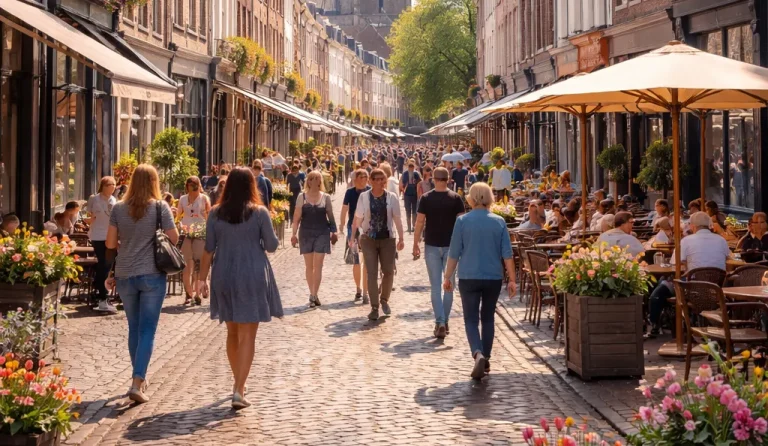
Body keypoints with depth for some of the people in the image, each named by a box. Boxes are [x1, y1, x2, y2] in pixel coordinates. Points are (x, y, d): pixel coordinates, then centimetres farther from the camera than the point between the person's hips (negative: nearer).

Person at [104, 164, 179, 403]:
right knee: (147, 330, -1)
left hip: (125, 275, 3)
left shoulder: (118, 208, 2)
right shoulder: (160, 207, -6)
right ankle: (137, 383, -11)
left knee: (134, 328, 17)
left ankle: (140, 377, 28)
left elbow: (110, 243, 3)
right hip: (152, 274, -3)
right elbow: (174, 238, -6)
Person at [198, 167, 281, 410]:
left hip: (224, 278, 3)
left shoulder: (215, 214, 0)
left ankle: (239, 383, 30)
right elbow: (272, 245, -2)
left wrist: (203, 278, 8)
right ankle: (239, 390, -11)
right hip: (252, 278, -3)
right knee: (247, 335, -2)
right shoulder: (259, 213, -8)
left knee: (232, 332, 19)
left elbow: (208, 250, 1)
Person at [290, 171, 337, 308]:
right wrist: (294, 234, -4)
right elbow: (297, 217, 1)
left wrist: (333, 232, 6)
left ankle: (313, 296, -8)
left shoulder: (325, 197, 2)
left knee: (318, 265, -6)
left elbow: (330, 216, 8)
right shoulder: (302, 197, 2)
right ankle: (313, 295, 15)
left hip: (322, 233, -1)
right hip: (306, 233, 1)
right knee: (309, 266, 6)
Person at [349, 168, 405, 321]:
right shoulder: (364, 197, -3)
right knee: (371, 273, -3)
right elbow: (357, 218, 1)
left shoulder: (391, 197, -2)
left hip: (387, 239, 1)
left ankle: (384, 299, 31)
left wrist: (401, 238, -4)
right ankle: (374, 308, 3)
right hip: (368, 239, -1)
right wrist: (352, 237, 0)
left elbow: (397, 219, 0)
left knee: (388, 271, 5)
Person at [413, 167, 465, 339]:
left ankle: (439, 323, -10)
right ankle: (445, 322, 17)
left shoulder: (426, 198, -5)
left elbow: (420, 222, -6)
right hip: (451, 246, 1)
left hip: (432, 246, -1)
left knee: (436, 287, 2)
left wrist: (415, 244, 2)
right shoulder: (456, 198, -3)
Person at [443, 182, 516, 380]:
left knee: (471, 319, 1)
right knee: (488, 318, 16)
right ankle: (485, 359, 21)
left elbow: (454, 253, -3)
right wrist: (512, 279, 5)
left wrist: (447, 277, 6)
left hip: (469, 277, -2)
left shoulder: (462, 221, -5)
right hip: (494, 277, 2)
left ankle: (478, 354, -22)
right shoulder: (499, 222, -1)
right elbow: (507, 254, -1)